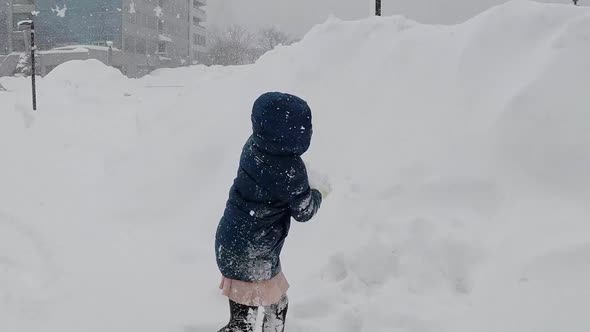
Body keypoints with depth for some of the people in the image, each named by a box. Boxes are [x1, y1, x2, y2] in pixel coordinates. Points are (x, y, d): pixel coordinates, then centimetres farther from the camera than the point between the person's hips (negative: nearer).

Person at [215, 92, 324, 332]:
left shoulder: (254, 146, -8)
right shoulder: (289, 169, -27)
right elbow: (304, 211, -11)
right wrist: (318, 195, 8)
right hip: (252, 257, -8)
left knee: (278, 303, 25)